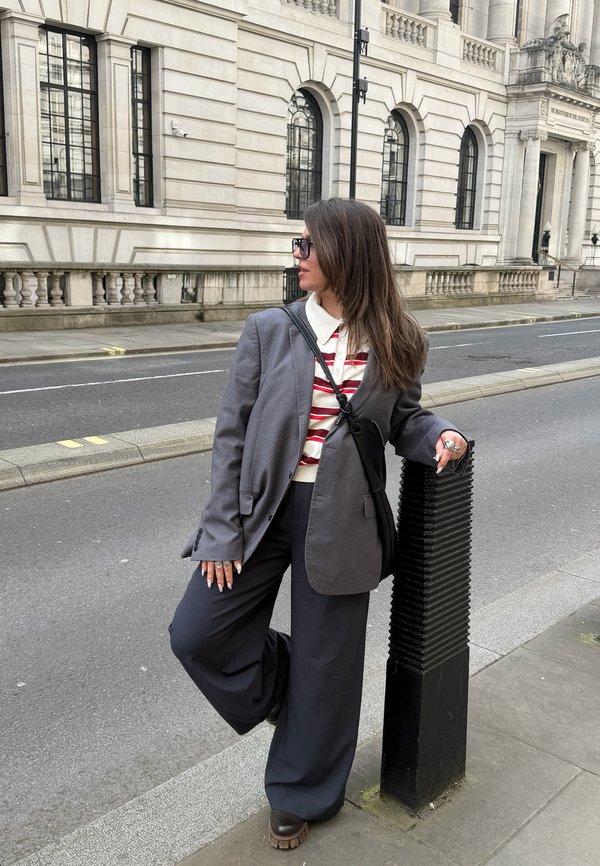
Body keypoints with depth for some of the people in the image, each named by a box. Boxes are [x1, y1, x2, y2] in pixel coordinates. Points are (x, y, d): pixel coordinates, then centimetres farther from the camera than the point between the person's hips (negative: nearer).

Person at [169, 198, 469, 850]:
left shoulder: (391, 343, -2)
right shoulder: (269, 330, -3)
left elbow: (402, 420, 11)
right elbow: (232, 433, -2)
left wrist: (440, 435, -13)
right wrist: (221, 532, -5)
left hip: (339, 523, -1)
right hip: (261, 510, 1)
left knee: (323, 665, 10)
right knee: (195, 634, 1)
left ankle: (298, 795, 37)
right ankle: (280, 691, 31)